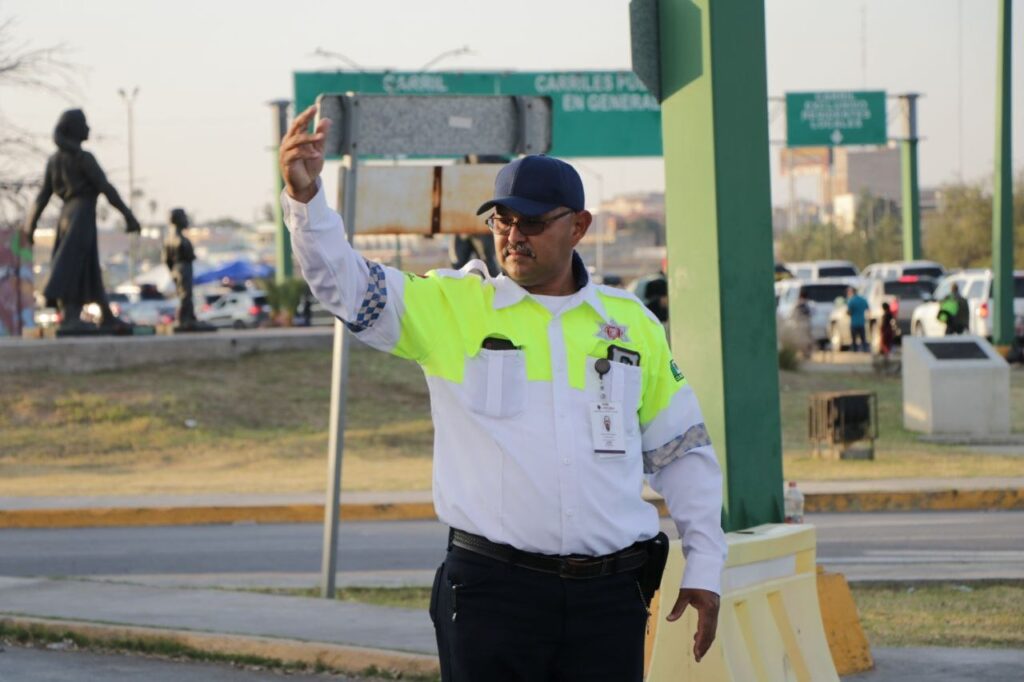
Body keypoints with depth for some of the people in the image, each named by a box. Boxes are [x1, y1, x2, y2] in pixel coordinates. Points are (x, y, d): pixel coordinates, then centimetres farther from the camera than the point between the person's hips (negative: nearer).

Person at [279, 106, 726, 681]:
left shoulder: (631, 325, 11)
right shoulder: (452, 307, 4)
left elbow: (683, 450, 17)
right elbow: (346, 284, -9)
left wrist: (704, 567, 12)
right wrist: (305, 196, -26)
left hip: (609, 595, 2)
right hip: (491, 590, -2)